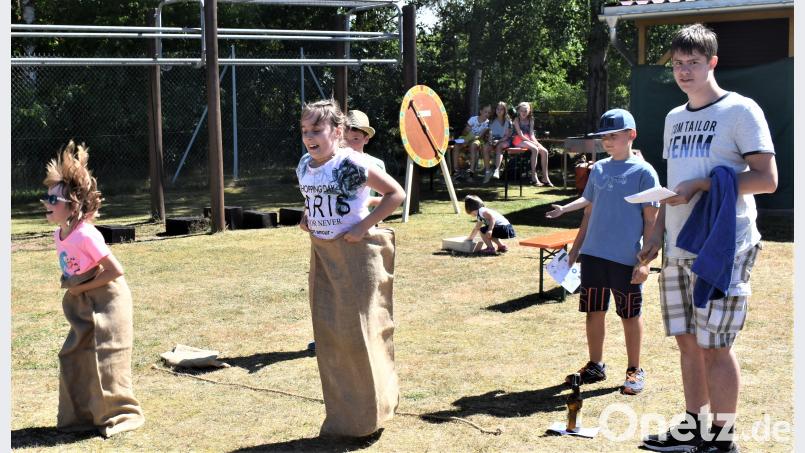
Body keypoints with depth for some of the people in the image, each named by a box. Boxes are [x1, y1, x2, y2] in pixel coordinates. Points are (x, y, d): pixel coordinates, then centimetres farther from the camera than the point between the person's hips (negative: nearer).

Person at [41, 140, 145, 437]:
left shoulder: (86, 235, -25)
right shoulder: (59, 234, 1)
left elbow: (116, 270, -24)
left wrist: (82, 287, -16)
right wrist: (70, 286, 0)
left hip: (106, 301, -9)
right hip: (81, 304, 9)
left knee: (104, 359, -4)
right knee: (73, 357, 12)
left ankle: (121, 415, 12)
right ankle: (80, 416, 25)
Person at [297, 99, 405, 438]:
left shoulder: (351, 164, -17)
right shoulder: (304, 166, 6)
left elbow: (396, 193, -15)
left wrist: (365, 226, -17)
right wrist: (307, 218, 6)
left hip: (356, 254, -7)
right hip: (322, 254, 7)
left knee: (357, 331, -1)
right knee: (327, 333, 9)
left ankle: (368, 416, 17)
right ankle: (340, 416, 23)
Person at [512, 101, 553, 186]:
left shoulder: (530, 120, 12)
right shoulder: (517, 120, -4)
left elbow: (531, 134, 5)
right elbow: (521, 135, -13)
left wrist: (536, 142, -15)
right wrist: (533, 142, -19)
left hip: (528, 139, 6)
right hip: (519, 140, -6)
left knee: (544, 151, -14)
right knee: (535, 149, -31)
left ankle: (545, 178, -12)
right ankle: (534, 178, -32)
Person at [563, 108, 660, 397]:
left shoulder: (643, 172, -6)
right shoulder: (598, 169, 11)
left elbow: (651, 220, -7)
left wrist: (645, 260, -13)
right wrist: (576, 248, 16)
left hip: (626, 258, -5)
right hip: (592, 254, 5)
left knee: (630, 315, 6)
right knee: (594, 311, 11)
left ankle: (634, 370, 19)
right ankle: (595, 366, 24)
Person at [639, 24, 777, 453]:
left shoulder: (740, 111, -6)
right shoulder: (674, 118, 16)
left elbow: (766, 179, -13)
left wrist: (702, 185, -19)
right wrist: (656, 234, 16)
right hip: (678, 248, 7)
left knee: (714, 346, -4)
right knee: (687, 341, 11)